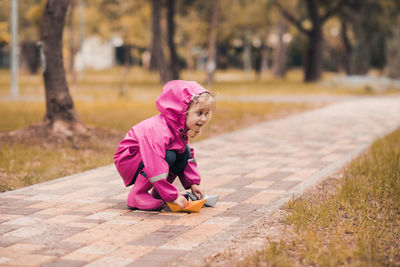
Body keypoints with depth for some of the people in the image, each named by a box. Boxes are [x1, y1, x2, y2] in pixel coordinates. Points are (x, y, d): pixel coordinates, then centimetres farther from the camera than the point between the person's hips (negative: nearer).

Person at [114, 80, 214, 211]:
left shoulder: (181, 129, -3)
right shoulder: (158, 131, -35)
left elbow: (189, 158, 7)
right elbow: (156, 168, -39)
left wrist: (193, 183, -5)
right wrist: (173, 196, -36)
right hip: (128, 160, -9)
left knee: (185, 152, -7)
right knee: (168, 156, -31)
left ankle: (157, 193, 0)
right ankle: (137, 194, -21)